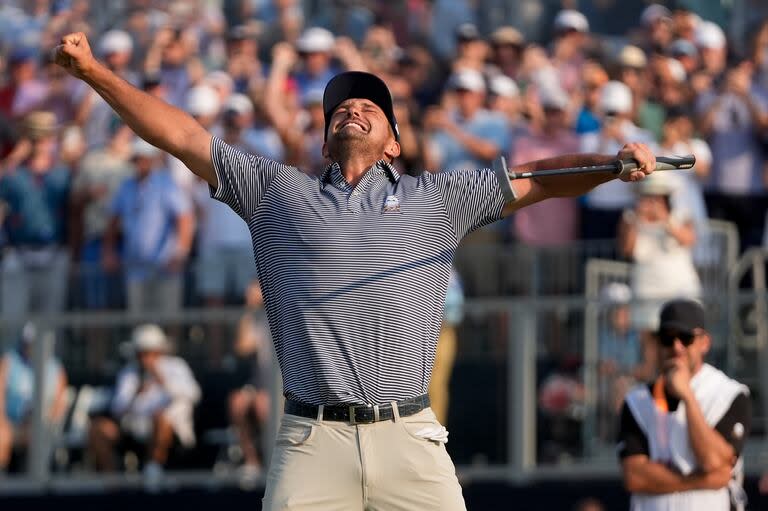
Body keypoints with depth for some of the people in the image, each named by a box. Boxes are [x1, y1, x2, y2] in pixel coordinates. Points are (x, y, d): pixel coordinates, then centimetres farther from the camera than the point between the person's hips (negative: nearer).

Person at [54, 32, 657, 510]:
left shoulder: (437, 198, 19)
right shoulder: (280, 191, 19)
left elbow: (537, 181, 15)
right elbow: (183, 137, 16)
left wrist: (613, 162, -2)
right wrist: (94, 71, 9)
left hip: (409, 439, 0)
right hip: (311, 443, 0)